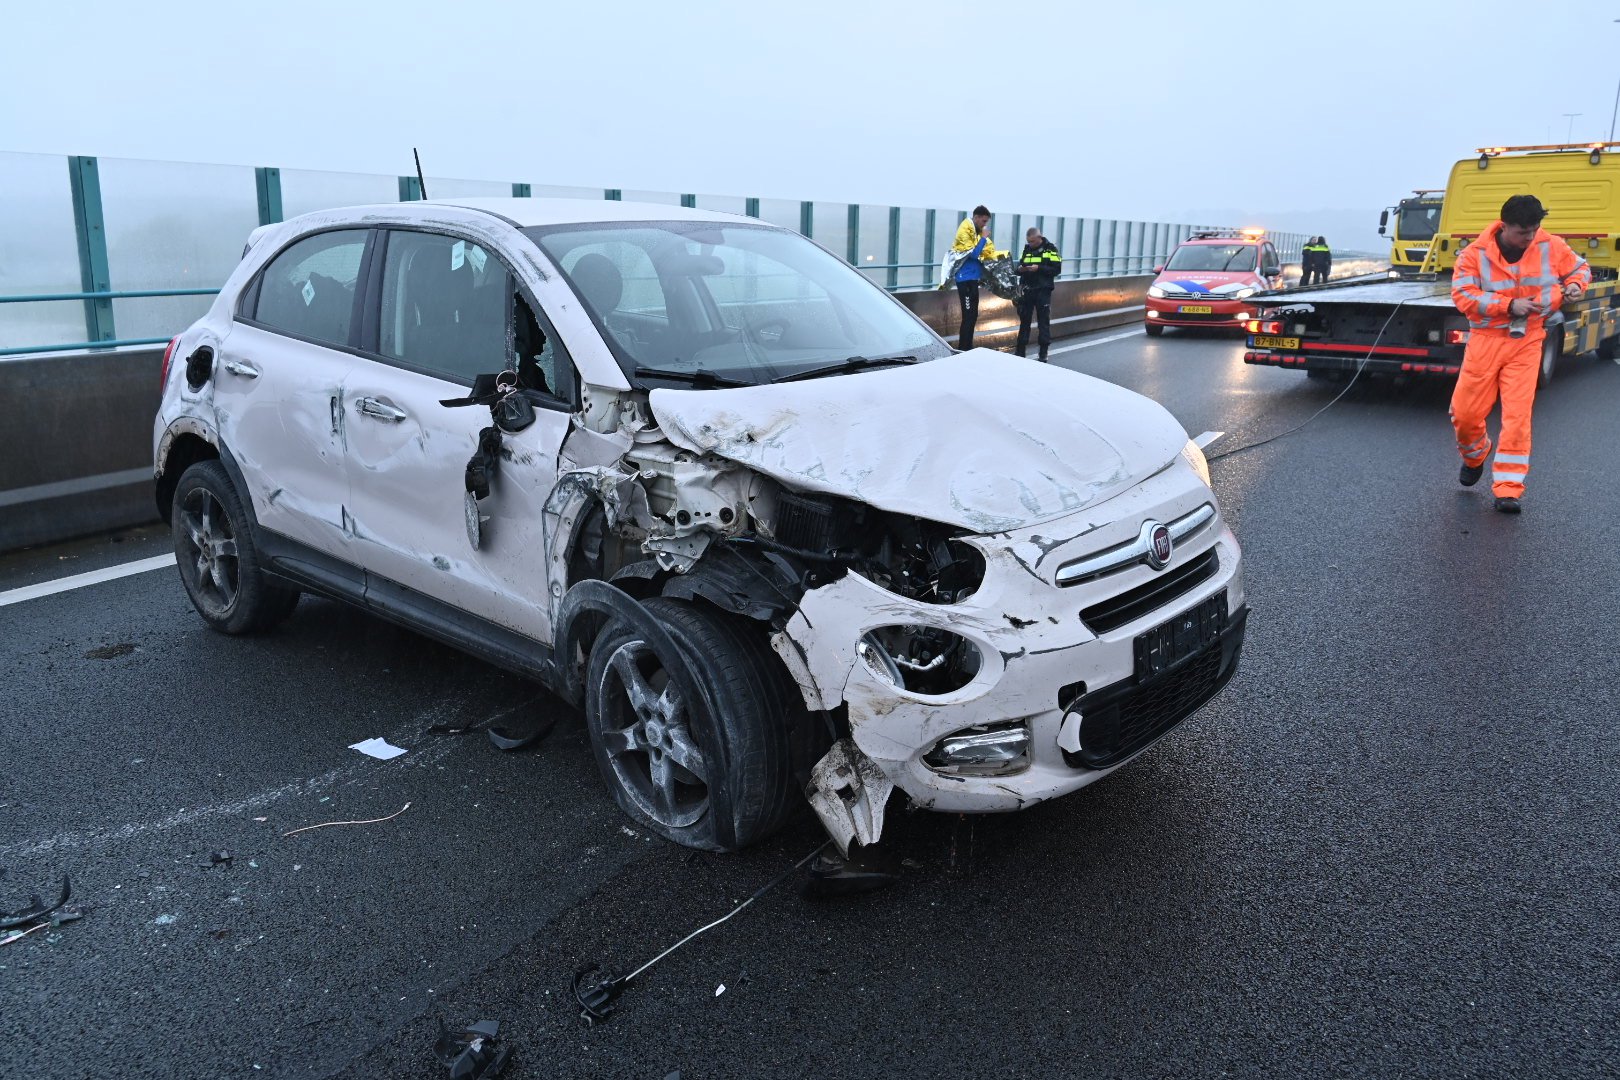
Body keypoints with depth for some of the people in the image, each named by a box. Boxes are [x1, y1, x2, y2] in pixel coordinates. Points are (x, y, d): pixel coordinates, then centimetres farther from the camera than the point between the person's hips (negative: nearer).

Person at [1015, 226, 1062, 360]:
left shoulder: (1050, 249, -3)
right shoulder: (1027, 249, 12)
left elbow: (1057, 269, -9)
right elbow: (1020, 265, 18)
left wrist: (1039, 268, -20)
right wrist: (1020, 269, -6)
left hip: (1043, 291, -4)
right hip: (1027, 290, 5)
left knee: (1044, 322, 0)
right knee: (1024, 320, 7)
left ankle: (1043, 354, 4)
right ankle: (1021, 352, 14)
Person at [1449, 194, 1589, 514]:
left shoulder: (1551, 247, 0)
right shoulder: (1475, 254, -7)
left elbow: (1580, 268, 16)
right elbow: (1463, 296, -14)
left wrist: (1575, 285, -7)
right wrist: (1509, 305, -22)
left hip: (1527, 342, 0)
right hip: (1486, 340, 0)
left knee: (1518, 415, -7)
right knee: (1465, 412, 2)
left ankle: (1508, 489, -3)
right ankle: (1475, 456, 37)